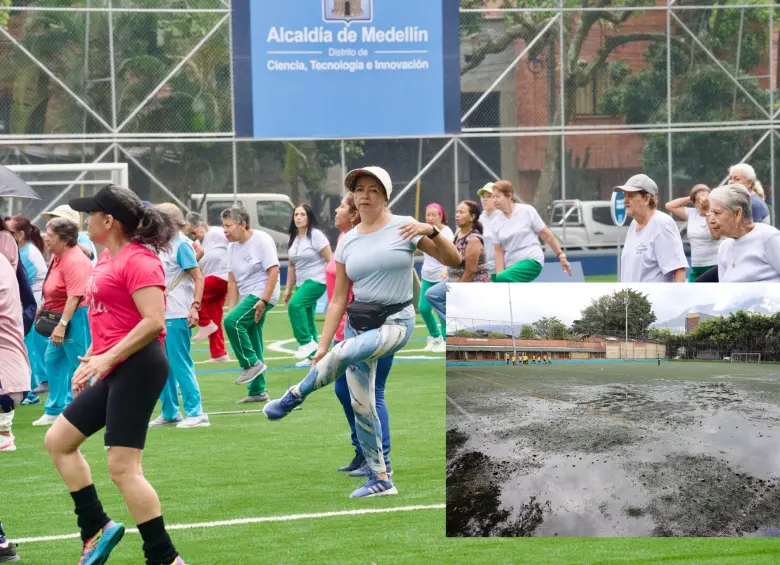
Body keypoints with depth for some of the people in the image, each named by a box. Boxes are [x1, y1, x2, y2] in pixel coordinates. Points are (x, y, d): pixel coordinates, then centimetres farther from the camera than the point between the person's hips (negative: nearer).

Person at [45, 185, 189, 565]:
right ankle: (96, 529, 16)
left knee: (122, 468, -11)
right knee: (58, 440, 13)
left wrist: (107, 358, -23)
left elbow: (154, 322, -23)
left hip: (138, 366, -10)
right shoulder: (107, 259, 15)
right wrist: (91, 362, 20)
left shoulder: (138, 261, -14)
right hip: (115, 372, 10)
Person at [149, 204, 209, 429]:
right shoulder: (163, 245, 15)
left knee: (180, 364, -7)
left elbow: (198, 278, -13)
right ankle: (169, 413, 20)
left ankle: (196, 413, -4)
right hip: (162, 315, 9)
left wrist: (195, 306, -22)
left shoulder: (181, 245, -9)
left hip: (177, 316, -9)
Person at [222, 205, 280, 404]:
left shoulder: (261, 240, -11)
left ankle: (252, 364, -15)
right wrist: (231, 308, 5)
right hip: (248, 298, 9)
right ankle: (257, 391, 14)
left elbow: (273, 271, -16)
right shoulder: (232, 247, 11)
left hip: (262, 294, -8)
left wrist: (264, 301, -22)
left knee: (232, 321, -26)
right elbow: (232, 281, 13)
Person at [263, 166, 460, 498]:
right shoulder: (347, 242, 7)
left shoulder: (404, 227, -4)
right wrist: (322, 345, 1)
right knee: (361, 405, 1)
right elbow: (338, 300, 8)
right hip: (358, 324, 5)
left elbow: (453, 261, -6)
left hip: (395, 322, -5)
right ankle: (380, 479, 11)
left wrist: (431, 232, -24)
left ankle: (296, 396, -10)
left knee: (344, 354, -33)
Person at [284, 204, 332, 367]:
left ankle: (306, 342, -19)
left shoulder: (316, 235, -9)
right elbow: (292, 266, 19)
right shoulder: (294, 238, 12)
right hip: (302, 283, 8)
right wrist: (288, 289, 17)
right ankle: (312, 355, 12)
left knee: (295, 305, -26)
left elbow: (330, 260, -12)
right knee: (306, 319, 6)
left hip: (317, 280, -8)